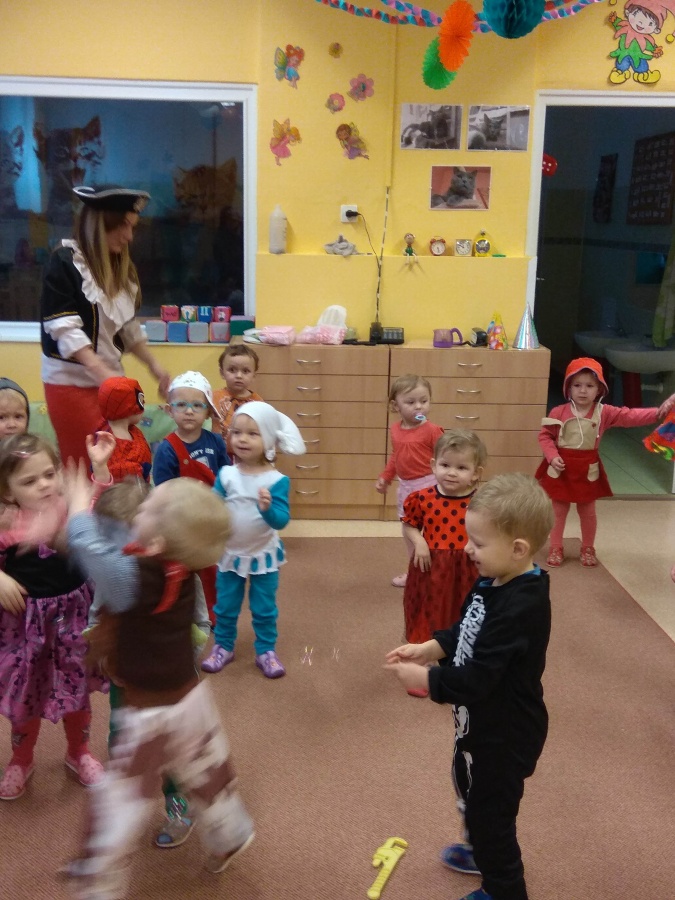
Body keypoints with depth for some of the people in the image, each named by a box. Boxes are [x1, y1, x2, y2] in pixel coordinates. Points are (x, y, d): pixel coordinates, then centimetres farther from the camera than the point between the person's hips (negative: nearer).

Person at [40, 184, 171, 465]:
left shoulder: (121, 267, 11)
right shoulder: (65, 262, -10)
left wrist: (153, 365, 10)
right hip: (71, 380, -6)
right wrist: (102, 372, -27)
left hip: (110, 377, 6)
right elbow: (64, 329, -18)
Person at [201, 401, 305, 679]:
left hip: (263, 554, -2)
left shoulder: (277, 480, -19)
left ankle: (266, 651, 30)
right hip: (229, 553, 2)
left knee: (264, 609, 13)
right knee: (225, 607, 16)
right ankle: (223, 646, 36)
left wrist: (268, 508, -43)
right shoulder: (226, 475, -11)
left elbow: (281, 521, -24)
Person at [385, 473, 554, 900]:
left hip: (505, 734, -10)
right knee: (470, 787, 31)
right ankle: (482, 852, 56)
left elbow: (477, 678, -34)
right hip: (485, 722, 10)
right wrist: (428, 649, -5)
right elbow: (466, 633, 9)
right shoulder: (494, 582, -6)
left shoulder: (520, 607, -35)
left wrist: (425, 679, -23)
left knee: (491, 811, 11)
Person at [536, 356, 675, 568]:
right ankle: (555, 548, 25)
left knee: (587, 511, 15)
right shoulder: (558, 412, -10)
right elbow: (545, 436, -6)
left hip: (587, 470, 1)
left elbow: (630, 417, -15)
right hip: (561, 468, -1)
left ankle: (588, 549, 34)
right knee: (558, 510, 11)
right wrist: (552, 456, -20)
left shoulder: (604, 413, -7)